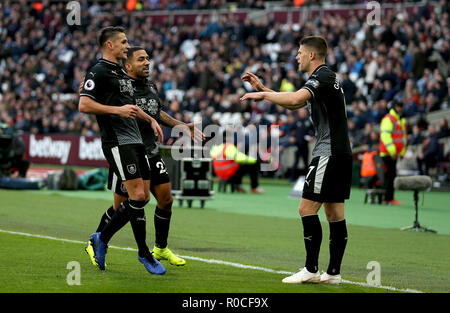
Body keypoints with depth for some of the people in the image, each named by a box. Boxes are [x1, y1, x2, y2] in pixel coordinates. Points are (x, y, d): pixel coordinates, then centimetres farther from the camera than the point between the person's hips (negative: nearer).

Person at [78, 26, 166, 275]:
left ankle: (102, 238, 18)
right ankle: (144, 252, -2)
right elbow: (83, 105, -16)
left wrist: (150, 119, 24)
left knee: (143, 197, 5)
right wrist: (117, 109, -20)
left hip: (135, 140, 9)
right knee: (137, 195, -13)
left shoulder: (122, 72, 21)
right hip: (117, 141, -9)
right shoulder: (98, 71, -7)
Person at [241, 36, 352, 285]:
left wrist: (262, 95, -15)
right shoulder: (325, 78, 20)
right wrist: (262, 88, 23)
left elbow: (294, 99, -29)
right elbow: (294, 104, 30)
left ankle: (311, 269, -8)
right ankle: (334, 272, 8)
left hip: (328, 154, -10)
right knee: (334, 213, 8)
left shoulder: (322, 76, -11)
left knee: (307, 209, -9)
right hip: (341, 153, 10)